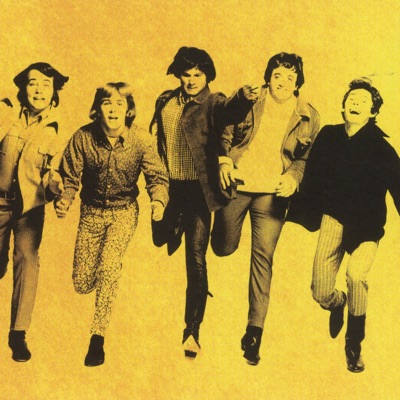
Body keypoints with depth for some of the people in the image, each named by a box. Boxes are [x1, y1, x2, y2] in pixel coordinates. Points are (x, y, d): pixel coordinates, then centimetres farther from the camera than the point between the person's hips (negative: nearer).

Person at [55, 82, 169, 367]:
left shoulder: (141, 139, -18)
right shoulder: (83, 137, -16)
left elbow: (157, 176, -14)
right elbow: (69, 176, -7)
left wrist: (158, 201, -35)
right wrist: (65, 199, -29)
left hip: (124, 211, -2)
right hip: (91, 211, 2)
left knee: (108, 268, -22)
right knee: (82, 284, 4)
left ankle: (98, 337, -4)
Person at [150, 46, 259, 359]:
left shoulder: (213, 104, -6)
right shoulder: (165, 101, 9)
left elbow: (231, 112, -29)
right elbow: (153, 135, 16)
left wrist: (244, 98, -52)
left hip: (198, 189, -4)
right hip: (167, 188, 5)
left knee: (196, 259, -4)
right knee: (161, 242, 15)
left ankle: (192, 331, 2)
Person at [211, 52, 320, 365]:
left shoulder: (308, 117, 5)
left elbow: (308, 157, 9)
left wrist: (293, 176, -10)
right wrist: (224, 161, -7)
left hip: (272, 192, -1)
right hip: (236, 185, 1)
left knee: (263, 256, -5)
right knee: (223, 248, 8)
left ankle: (255, 330, 2)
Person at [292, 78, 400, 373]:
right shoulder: (328, 136, 0)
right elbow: (312, 177, 5)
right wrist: (308, 213, 5)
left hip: (367, 225, -2)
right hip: (334, 217, 2)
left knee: (356, 274, -27)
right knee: (321, 293, -5)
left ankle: (355, 344, -1)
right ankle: (338, 303, 37)